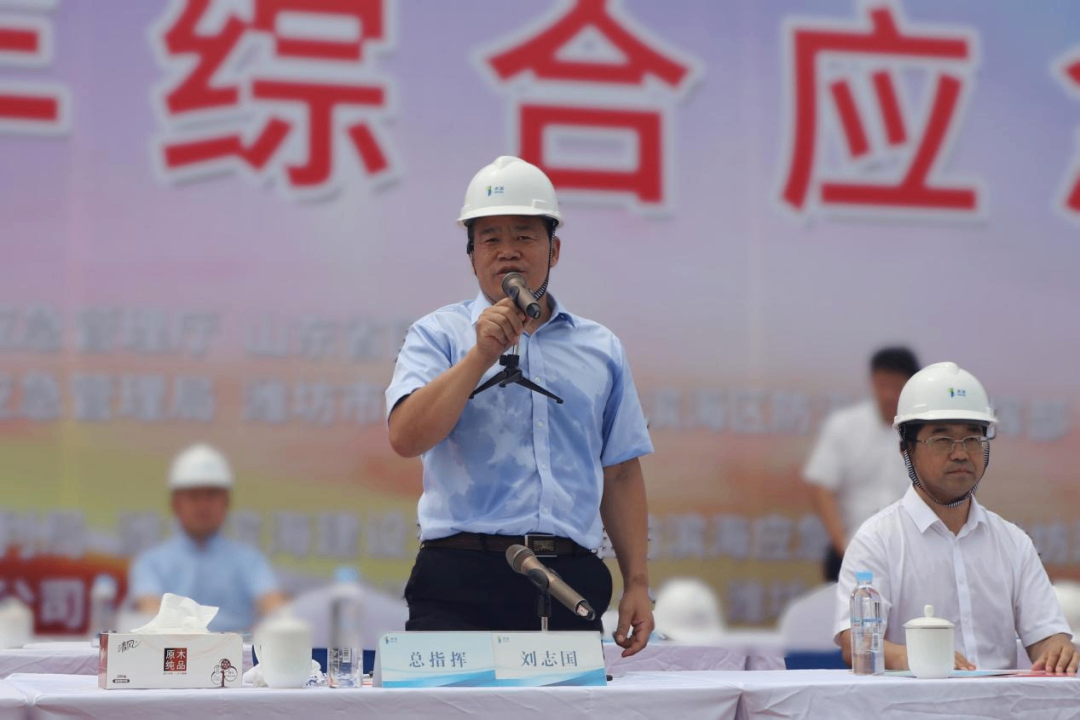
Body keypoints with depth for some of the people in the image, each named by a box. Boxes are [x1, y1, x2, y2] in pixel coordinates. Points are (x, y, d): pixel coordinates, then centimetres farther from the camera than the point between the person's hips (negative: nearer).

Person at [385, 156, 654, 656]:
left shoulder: (601, 349, 18)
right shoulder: (438, 335, 9)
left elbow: (620, 474, 18)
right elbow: (406, 438, -8)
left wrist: (636, 583, 10)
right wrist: (482, 354, -11)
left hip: (572, 581, 3)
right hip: (463, 582, -3)